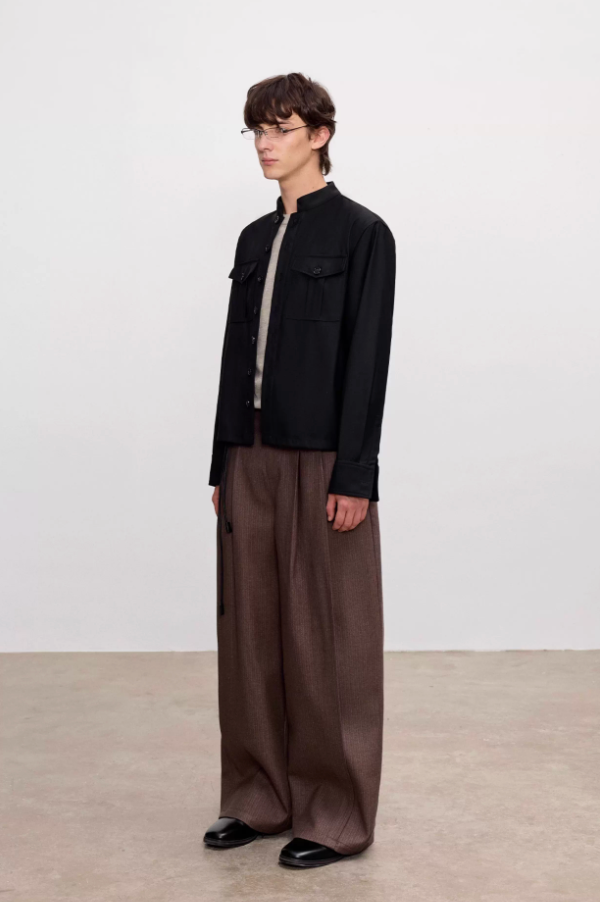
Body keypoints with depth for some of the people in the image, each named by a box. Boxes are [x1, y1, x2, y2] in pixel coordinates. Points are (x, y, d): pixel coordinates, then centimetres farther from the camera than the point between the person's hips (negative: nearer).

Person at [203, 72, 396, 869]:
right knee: (250, 630, 10)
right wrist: (222, 463, 12)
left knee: (326, 638, 0)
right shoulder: (256, 238, 14)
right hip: (252, 458, 7)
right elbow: (237, 353, 15)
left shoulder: (361, 233, -6)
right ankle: (260, 797, 22)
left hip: (323, 460, -7)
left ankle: (337, 815, 12)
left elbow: (368, 358, -11)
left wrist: (354, 476, -16)